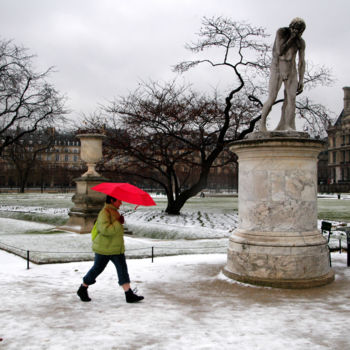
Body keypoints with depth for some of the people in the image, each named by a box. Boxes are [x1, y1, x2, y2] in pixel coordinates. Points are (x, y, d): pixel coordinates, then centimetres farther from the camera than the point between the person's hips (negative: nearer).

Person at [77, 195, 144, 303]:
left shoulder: (114, 211, 13)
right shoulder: (104, 212, -19)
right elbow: (105, 229, -32)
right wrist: (118, 222, -25)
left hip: (117, 249, 9)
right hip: (104, 249, -8)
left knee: (123, 269, 0)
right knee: (97, 269, 6)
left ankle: (129, 295, -2)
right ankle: (82, 289, 26)